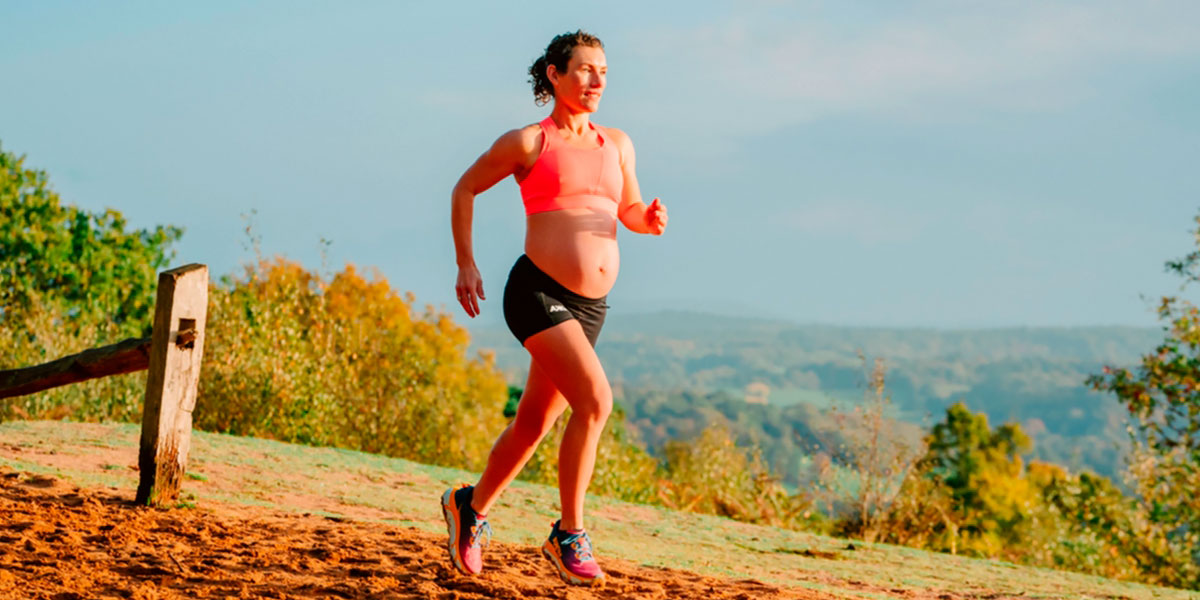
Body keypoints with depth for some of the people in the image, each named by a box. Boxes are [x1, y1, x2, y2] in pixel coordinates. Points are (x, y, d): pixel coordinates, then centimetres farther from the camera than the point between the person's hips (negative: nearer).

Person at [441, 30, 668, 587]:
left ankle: (472, 506, 38)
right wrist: (465, 264, 7)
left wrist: (651, 219, 1)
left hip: (591, 306, 6)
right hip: (538, 291, -6)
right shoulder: (527, 142, 0)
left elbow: (629, 211, 25)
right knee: (595, 400, -23)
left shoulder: (617, 144, 13)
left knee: (534, 422, 14)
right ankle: (568, 534, -12)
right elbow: (465, 189, 12)